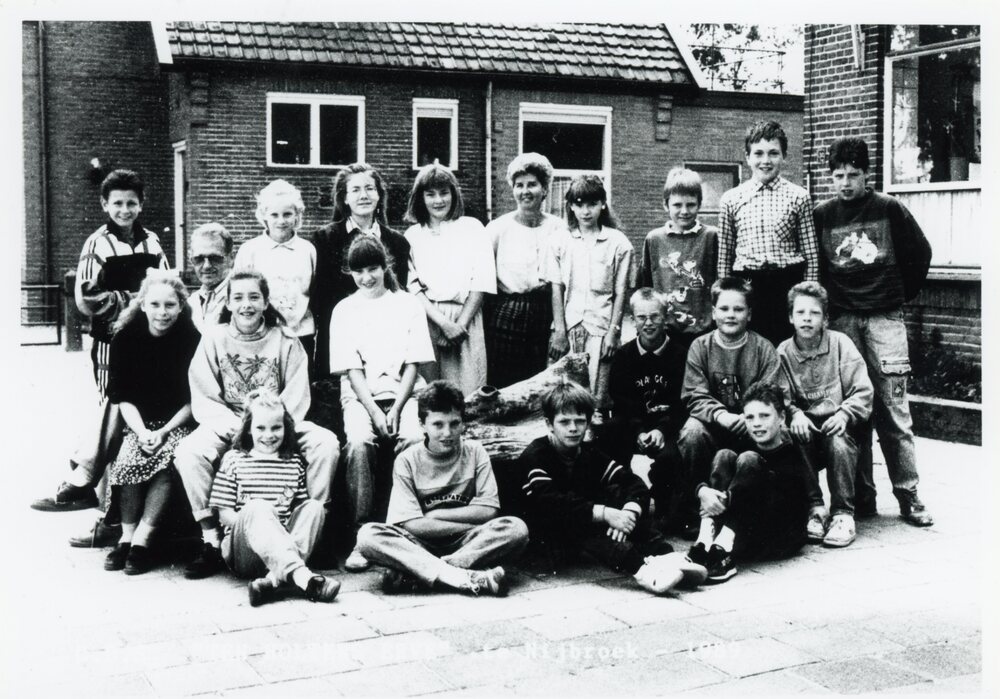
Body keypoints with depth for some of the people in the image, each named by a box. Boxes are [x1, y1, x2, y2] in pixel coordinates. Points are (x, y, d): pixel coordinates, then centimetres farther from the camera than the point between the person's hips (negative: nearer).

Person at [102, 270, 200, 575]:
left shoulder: (192, 339, -9)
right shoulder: (125, 338, -3)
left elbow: (195, 399, -7)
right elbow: (121, 395, -2)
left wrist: (164, 432, -17)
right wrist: (141, 431, -16)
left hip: (178, 422, -2)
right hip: (139, 422, 2)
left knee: (167, 460, -29)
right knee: (127, 458, -26)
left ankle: (141, 538, -24)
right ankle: (127, 536, -17)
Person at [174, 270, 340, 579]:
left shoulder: (285, 341, 2)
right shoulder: (214, 339, 2)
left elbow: (296, 398, -3)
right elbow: (203, 400, -3)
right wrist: (238, 427, -18)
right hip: (227, 425, 0)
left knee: (326, 443, -24)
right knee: (188, 452, -30)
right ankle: (210, 542, -22)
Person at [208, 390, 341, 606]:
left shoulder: (294, 462, 15)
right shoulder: (234, 460, 6)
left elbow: (302, 505, 15)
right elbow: (224, 513, 2)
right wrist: (253, 523, -15)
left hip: (283, 543, 3)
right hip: (242, 551, -3)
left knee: (314, 507, -21)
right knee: (258, 507, -32)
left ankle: (275, 578, -40)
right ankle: (299, 574, -52)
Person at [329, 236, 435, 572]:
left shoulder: (408, 304, 10)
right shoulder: (344, 310, 10)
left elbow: (413, 364, 3)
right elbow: (352, 370, 1)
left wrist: (396, 409, -11)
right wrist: (374, 411, -13)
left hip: (403, 392, 0)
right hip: (361, 396, 0)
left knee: (413, 439, -32)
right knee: (359, 443, -32)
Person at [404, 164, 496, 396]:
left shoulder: (471, 228, 10)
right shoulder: (412, 236, 13)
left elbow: (482, 281, 3)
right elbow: (411, 285, 2)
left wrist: (460, 323, -7)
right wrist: (443, 322, -11)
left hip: (465, 318, -1)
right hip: (426, 319, 1)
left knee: (466, 392, -6)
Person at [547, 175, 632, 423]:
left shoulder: (618, 242, 1)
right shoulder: (560, 240, 5)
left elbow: (620, 292, 1)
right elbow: (556, 288, 3)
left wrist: (613, 332, -5)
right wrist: (559, 330, -3)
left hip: (601, 326, -1)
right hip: (568, 325, 1)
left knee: (598, 393, -3)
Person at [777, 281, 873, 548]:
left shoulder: (840, 343, -1)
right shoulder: (783, 352, 4)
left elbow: (862, 391, -5)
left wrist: (844, 414, -21)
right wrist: (795, 414, -24)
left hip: (837, 423, -1)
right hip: (805, 426, 2)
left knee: (839, 442, -33)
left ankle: (843, 515, -19)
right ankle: (811, 510, -18)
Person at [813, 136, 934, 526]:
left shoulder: (889, 209, 2)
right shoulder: (821, 215, 6)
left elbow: (920, 253, 10)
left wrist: (902, 294, 13)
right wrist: (827, 301, 8)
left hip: (885, 318, -1)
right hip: (841, 320, 2)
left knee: (893, 409, -3)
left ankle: (908, 496, 3)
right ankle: (862, 496, 11)